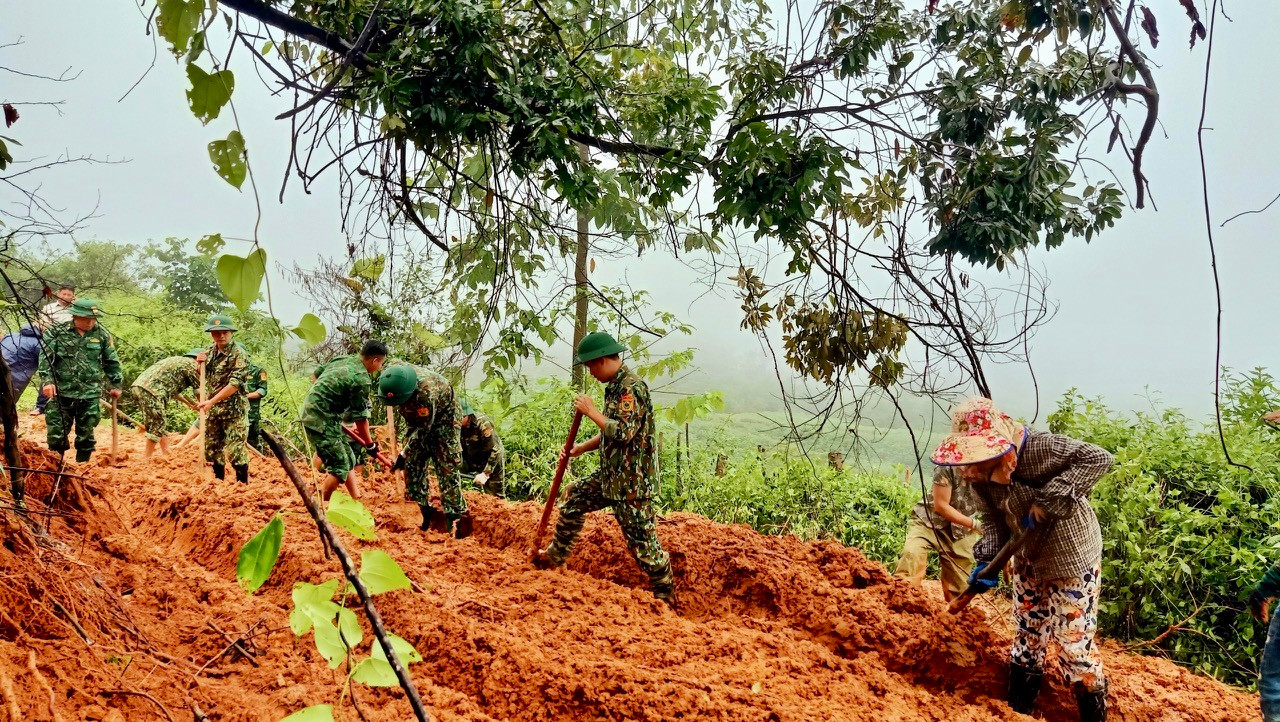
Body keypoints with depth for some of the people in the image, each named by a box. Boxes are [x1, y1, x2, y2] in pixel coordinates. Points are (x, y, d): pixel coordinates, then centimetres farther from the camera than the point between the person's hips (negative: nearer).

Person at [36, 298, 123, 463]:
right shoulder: (57, 332, -2)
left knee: (86, 436, 8)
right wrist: (47, 380, -18)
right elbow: (45, 357, -6)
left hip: (90, 395, 1)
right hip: (62, 392, -1)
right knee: (56, 435, 2)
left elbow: (112, 362, 12)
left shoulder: (102, 335, 3)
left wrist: (116, 385, 14)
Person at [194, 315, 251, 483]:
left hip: (234, 410, -7)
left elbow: (235, 384, -21)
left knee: (236, 450, -7)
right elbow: (202, 378, 20)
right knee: (212, 449, 14)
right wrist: (200, 365, -2)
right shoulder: (209, 352, 8)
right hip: (213, 410, 7)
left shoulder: (239, 353, -13)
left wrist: (211, 402, -25)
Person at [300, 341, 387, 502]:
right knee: (340, 466, -4)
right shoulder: (362, 380, -17)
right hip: (320, 420, -10)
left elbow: (316, 373, 21)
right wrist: (370, 444, 0)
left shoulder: (343, 360, 7)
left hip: (312, 411, 10)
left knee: (348, 458, 16)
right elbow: (361, 417, -11)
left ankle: (356, 499, 22)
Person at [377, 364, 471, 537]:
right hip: (417, 417, 7)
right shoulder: (393, 377, -22)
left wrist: (404, 454, -23)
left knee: (447, 467, -13)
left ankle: (455, 517, -12)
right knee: (412, 463, 2)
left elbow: (423, 429, -29)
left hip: (442, 417, -7)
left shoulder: (425, 391, -42)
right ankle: (427, 513, 11)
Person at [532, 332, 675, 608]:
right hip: (610, 475, 10)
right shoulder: (614, 386, 11)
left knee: (641, 541, -3)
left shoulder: (632, 387, -20)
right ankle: (554, 557, 38)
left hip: (632, 481, -10)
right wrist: (581, 448, 13)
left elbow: (624, 432, -29)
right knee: (574, 499, 21)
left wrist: (591, 411, -19)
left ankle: (666, 597, 11)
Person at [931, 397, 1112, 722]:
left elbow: (1099, 458, -31)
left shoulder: (1040, 448, -31)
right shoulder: (977, 473, -12)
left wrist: (1048, 499, -35)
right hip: (1029, 560, 6)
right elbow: (994, 519, -6)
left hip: (1072, 555, -6)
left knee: (1073, 639, -2)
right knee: (1027, 634, 16)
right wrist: (986, 560, -23)